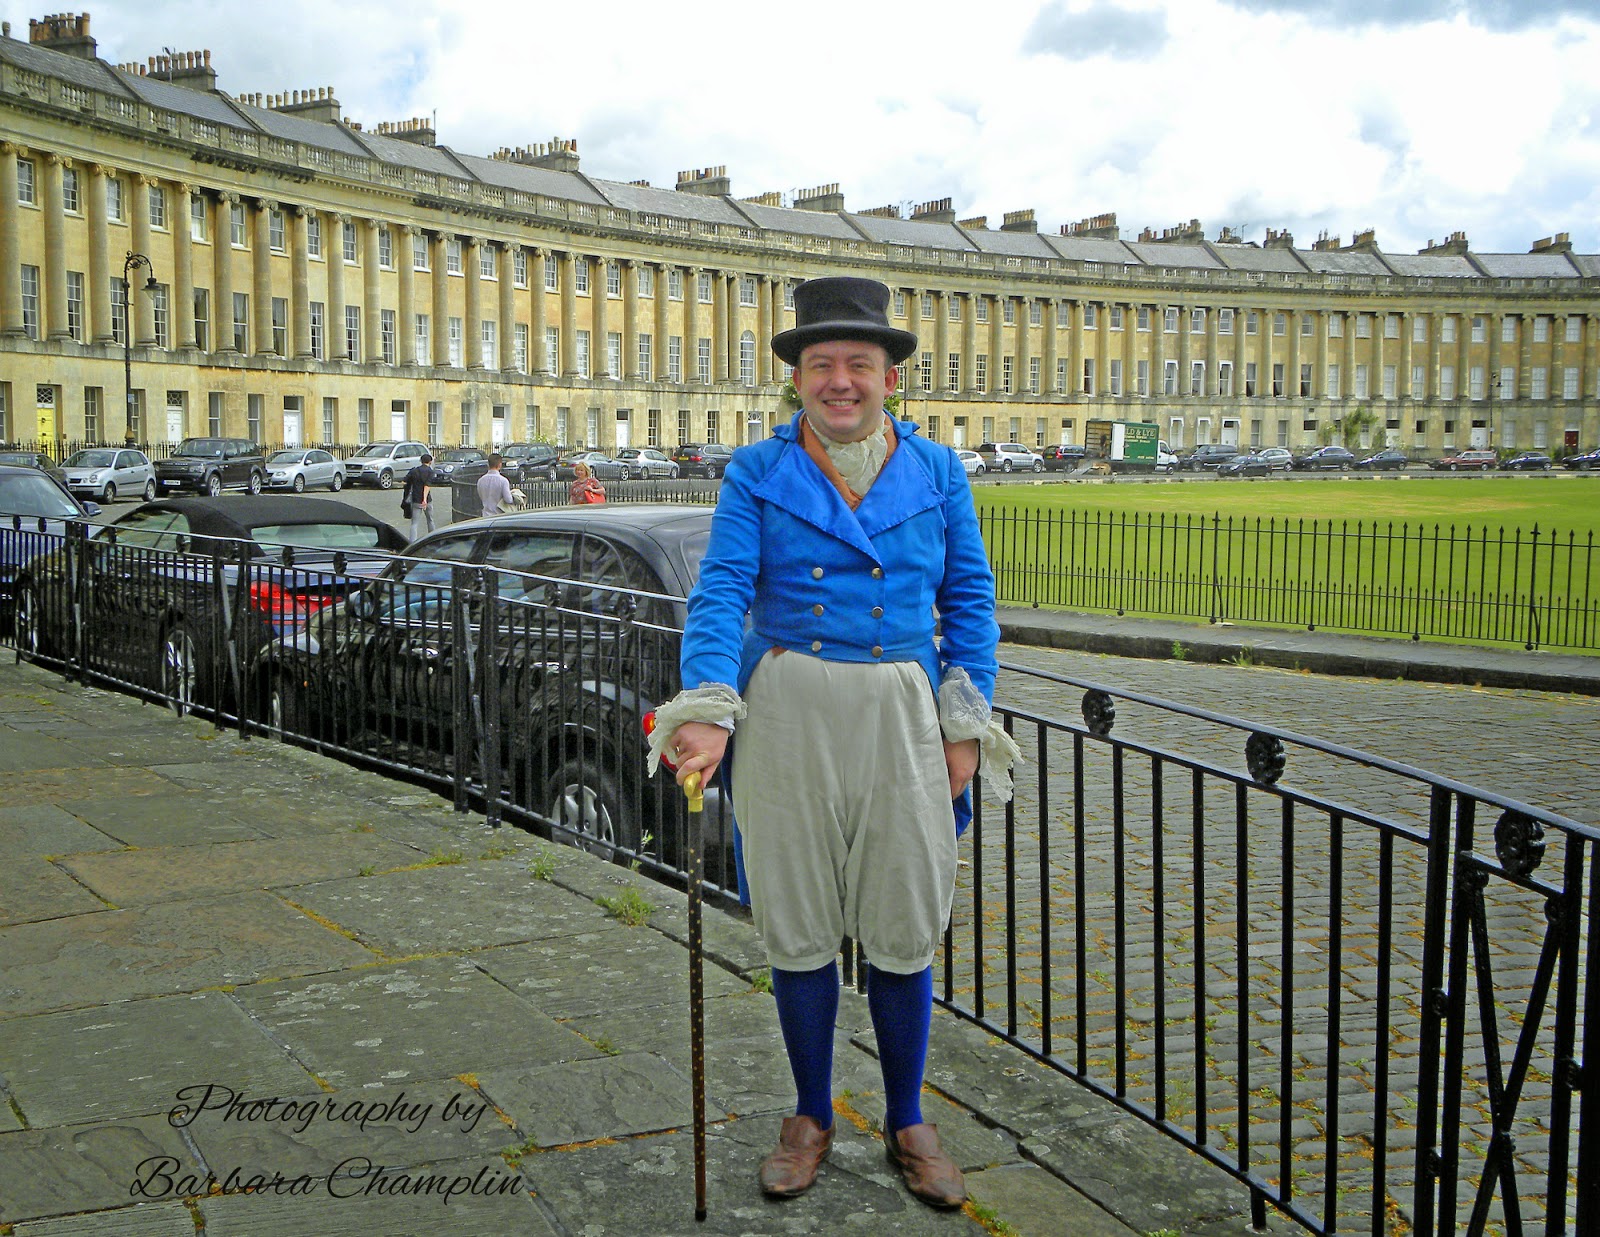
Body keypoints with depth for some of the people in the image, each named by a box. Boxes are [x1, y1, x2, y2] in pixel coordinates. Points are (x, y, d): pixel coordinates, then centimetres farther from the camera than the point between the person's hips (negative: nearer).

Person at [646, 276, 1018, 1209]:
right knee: (799, 925, 9)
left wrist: (967, 724, 2)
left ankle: (908, 1124, 25)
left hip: (900, 719, 1)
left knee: (904, 929, 6)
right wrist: (708, 710, -22)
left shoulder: (937, 471, 7)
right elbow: (722, 592, -8)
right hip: (787, 717, -1)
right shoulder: (758, 474, 1)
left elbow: (969, 600, 9)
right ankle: (812, 1118, 28)